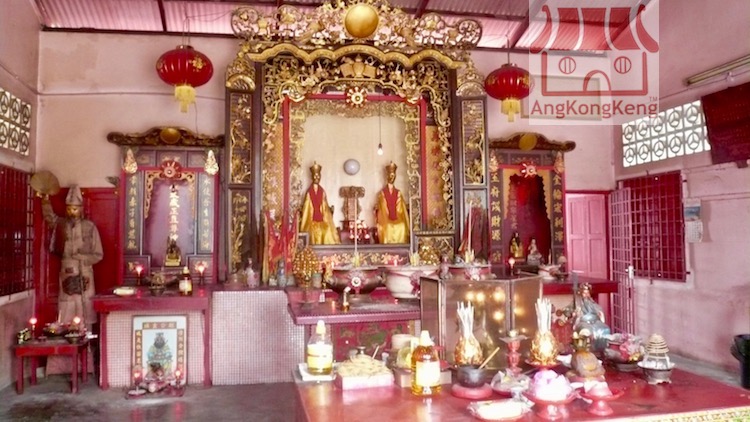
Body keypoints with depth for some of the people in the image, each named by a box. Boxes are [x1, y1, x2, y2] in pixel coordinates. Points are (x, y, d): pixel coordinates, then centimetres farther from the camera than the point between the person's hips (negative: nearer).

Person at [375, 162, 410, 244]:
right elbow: (380, 209, 4)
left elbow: (402, 209, 11)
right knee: (388, 238, -13)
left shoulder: (398, 193, 14)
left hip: (398, 223, 2)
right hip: (386, 223, -2)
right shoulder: (382, 193, 7)